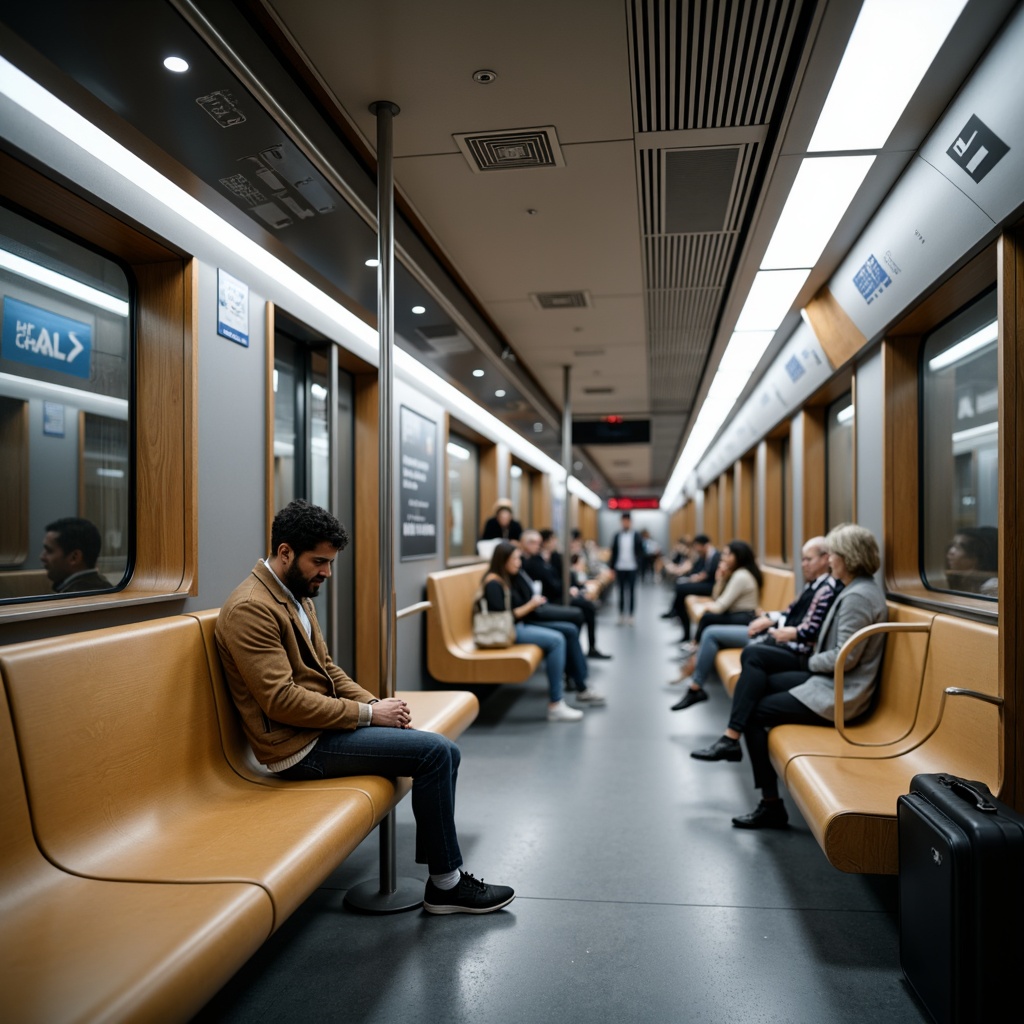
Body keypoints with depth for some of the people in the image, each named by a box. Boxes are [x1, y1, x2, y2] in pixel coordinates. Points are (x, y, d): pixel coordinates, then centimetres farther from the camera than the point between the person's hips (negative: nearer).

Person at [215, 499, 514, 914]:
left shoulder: (296, 596, 12)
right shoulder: (251, 608, -19)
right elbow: (282, 701, -24)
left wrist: (373, 702, 0)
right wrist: (367, 713, -18)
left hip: (321, 722, 10)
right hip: (299, 745, -9)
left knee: (443, 752, 2)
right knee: (435, 752, -16)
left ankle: (440, 873, 13)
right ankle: (446, 884, 0)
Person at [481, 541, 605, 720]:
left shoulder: (510, 577, 13)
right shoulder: (493, 583, -15)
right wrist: (530, 606, -14)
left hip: (521, 624, 10)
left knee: (570, 630, 4)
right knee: (556, 640, -27)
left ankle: (582, 689, 10)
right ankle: (555, 705, -28)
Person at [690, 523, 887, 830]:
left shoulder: (858, 596, -21)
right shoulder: (858, 588, 10)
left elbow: (845, 658, -24)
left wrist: (813, 661, -7)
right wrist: (816, 660, 1)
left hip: (837, 694, -10)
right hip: (830, 680, 10)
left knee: (755, 713, -3)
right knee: (753, 667, 4)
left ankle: (771, 805, 6)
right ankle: (732, 739, 1)